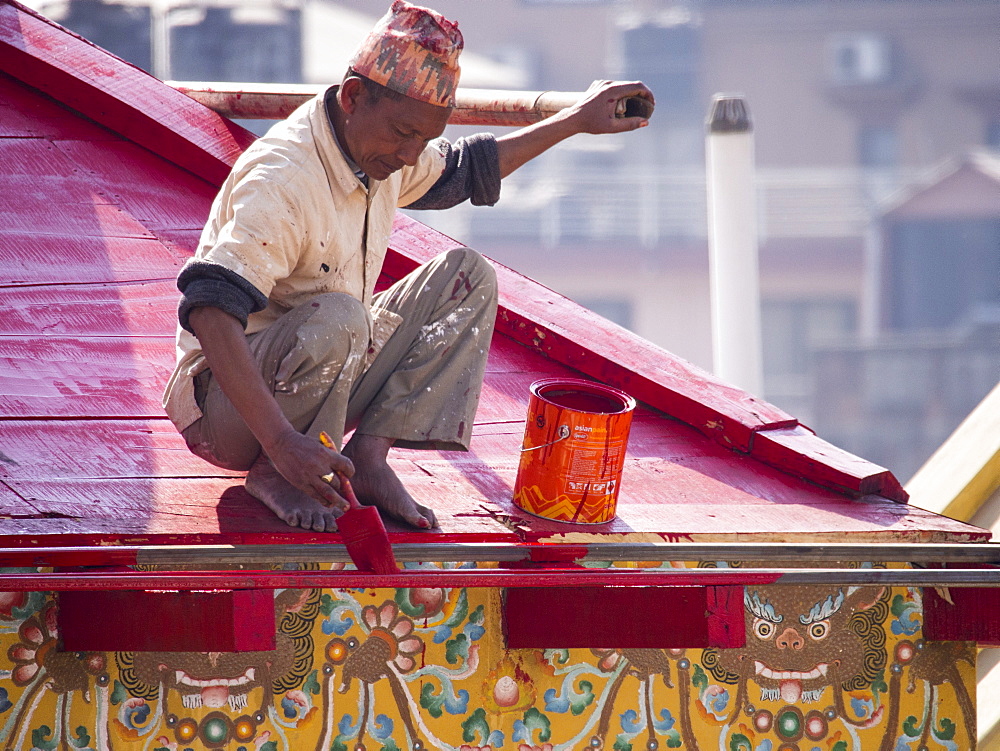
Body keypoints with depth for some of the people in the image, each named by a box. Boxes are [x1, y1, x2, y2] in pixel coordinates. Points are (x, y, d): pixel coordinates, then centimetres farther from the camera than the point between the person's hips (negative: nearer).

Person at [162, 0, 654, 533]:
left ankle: (369, 454, -9)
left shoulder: (380, 149, 1)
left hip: (326, 379, 9)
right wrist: (282, 443, -48)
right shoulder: (281, 179, -29)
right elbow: (210, 314, -40)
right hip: (228, 406, -9)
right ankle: (275, 475, -14)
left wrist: (575, 122, 25)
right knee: (337, 317, -37)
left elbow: (461, 171, 27)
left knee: (467, 276, 2)